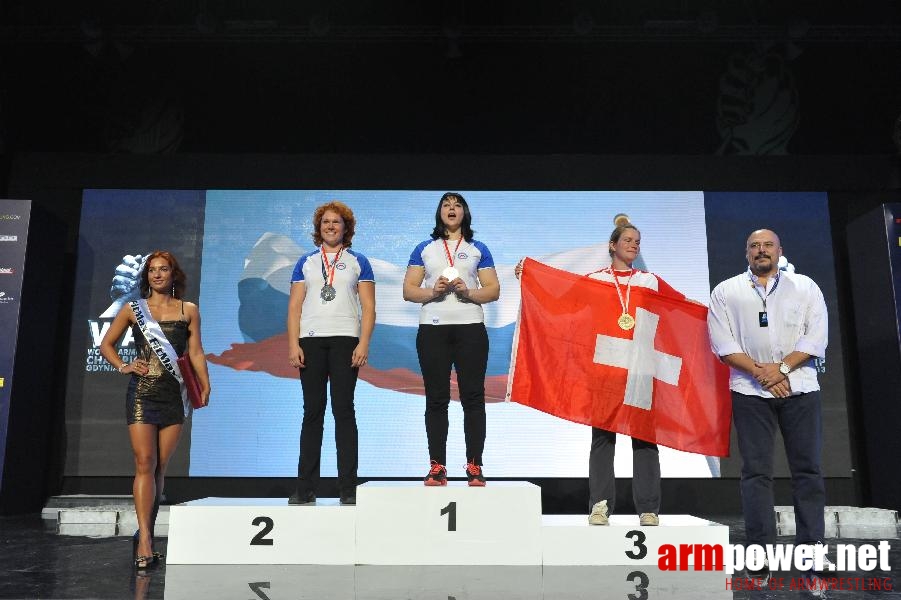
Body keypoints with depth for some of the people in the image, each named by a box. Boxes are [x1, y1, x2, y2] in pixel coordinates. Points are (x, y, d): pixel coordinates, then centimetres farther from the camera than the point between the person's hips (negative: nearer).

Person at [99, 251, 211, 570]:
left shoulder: (188, 310, 9)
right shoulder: (132, 309, 8)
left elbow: (195, 352, 7)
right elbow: (106, 344, 17)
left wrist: (205, 386, -4)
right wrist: (123, 366, 0)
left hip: (174, 394, 1)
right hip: (141, 392, -1)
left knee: (160, 467, 7)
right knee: (144, 463, -10)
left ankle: (146, 533, 20)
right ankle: (145, 539, -11)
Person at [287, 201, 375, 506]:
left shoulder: (358, 262, 10)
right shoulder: (306, 262, 14)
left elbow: (368, 307, 3)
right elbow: (294, 306, 9)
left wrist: (364, 343, -9)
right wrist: (293, 344, -3)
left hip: (345, 341, -2)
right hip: (311, 341, 2)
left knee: (344, 410, -3)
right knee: (312, 412, 4)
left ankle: (348, 489, 2)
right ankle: (305, 488, 10)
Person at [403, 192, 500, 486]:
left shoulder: (478, 249, 13)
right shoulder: (424, 249, 14)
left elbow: (494, 290, 8)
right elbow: (408, 290, 8)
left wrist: (468, 292, -10)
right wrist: (433, 291, -10)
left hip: (471, 328, 0)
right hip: (433, 329, 1)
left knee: (473, 397, -3)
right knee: (436, 398, 1)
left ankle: (475, 467, 3)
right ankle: (437, 467, 6)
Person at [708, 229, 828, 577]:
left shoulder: (805, 287, 11)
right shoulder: (726, 292, 9)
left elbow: (815, 338, 1)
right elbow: (723, 343, -1)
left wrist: (781, 367, -11)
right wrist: (760, 372, -11)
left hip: (799, 387, 1)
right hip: (750, 390, -1)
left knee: (807, 468, 1)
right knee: (756, 471, -1)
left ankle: (811, 548, 7)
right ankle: (762, 551, 3)